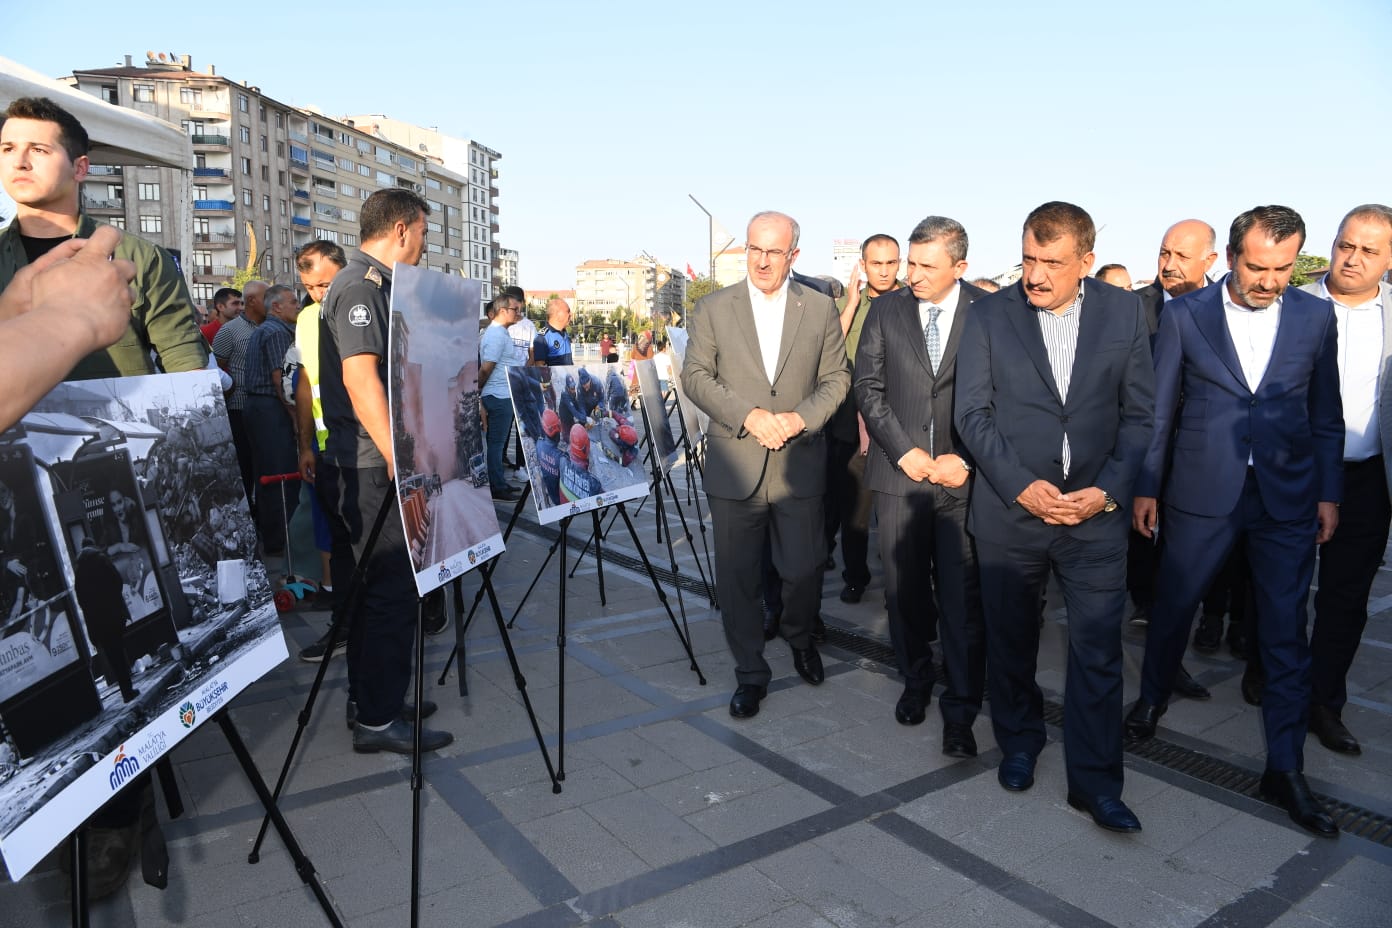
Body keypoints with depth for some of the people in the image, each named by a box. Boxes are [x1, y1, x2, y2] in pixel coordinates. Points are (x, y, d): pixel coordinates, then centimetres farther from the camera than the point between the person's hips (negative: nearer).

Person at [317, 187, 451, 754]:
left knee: (380, 587, 17)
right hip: (371, 471, -10)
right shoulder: (359, 286, -14)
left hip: (374, 467, 10)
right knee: (393, 590, -4)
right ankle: (377, 721, 7)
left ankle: (370, 701, 29)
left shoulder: (375, 285, 17)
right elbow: (360, 378, -25)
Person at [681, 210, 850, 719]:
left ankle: (800, 639, 42)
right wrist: (749, 416, -14)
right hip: (734, 464, 0)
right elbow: (696, 376, -1)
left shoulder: (821, 309, 4)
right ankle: (750, 674, 24)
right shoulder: (712, 309, 2)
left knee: (803, 568, 10)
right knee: (737, 577, 6)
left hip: (799, 464, 1)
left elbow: (836, 378, 6)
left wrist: (800, 418, -12)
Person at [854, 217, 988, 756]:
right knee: (904, 591, 11)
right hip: (899, 473, 2)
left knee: (962, 600, 0)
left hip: (963, 478, -2)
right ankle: (915, 683, 31)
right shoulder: (886, 311, 5)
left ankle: (960, 712, 12)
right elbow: (868, 388, 3)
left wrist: (964, 460, -10)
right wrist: (907, 454, -6)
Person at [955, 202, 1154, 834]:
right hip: (1009, 512, 0)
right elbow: (973, 413, -4)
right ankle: (1019, 743, 37)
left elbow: (1140, 413, 3)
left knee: (1097, 651, 3)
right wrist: (1022, 486, -13)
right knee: (1010, 639, 14)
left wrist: (1108, 491, -9)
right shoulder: (989, 314, -3)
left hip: (1097, 514, 0)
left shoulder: (1124, 313, 1)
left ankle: (1094, 781, 19)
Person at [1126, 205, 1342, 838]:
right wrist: (1145, 487, -1)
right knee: (1172, 607, 12)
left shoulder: (1315, 317, 4)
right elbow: (1158, 409, 0)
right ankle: (1153, 697, 38)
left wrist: (1329, 492, 5)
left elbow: (1326, 414, 9)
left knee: (1286, 633, 6)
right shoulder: (1184, 314, -2)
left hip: (1288, 498, 2)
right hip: (1201, 494, -1)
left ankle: (1285, 768, 19)